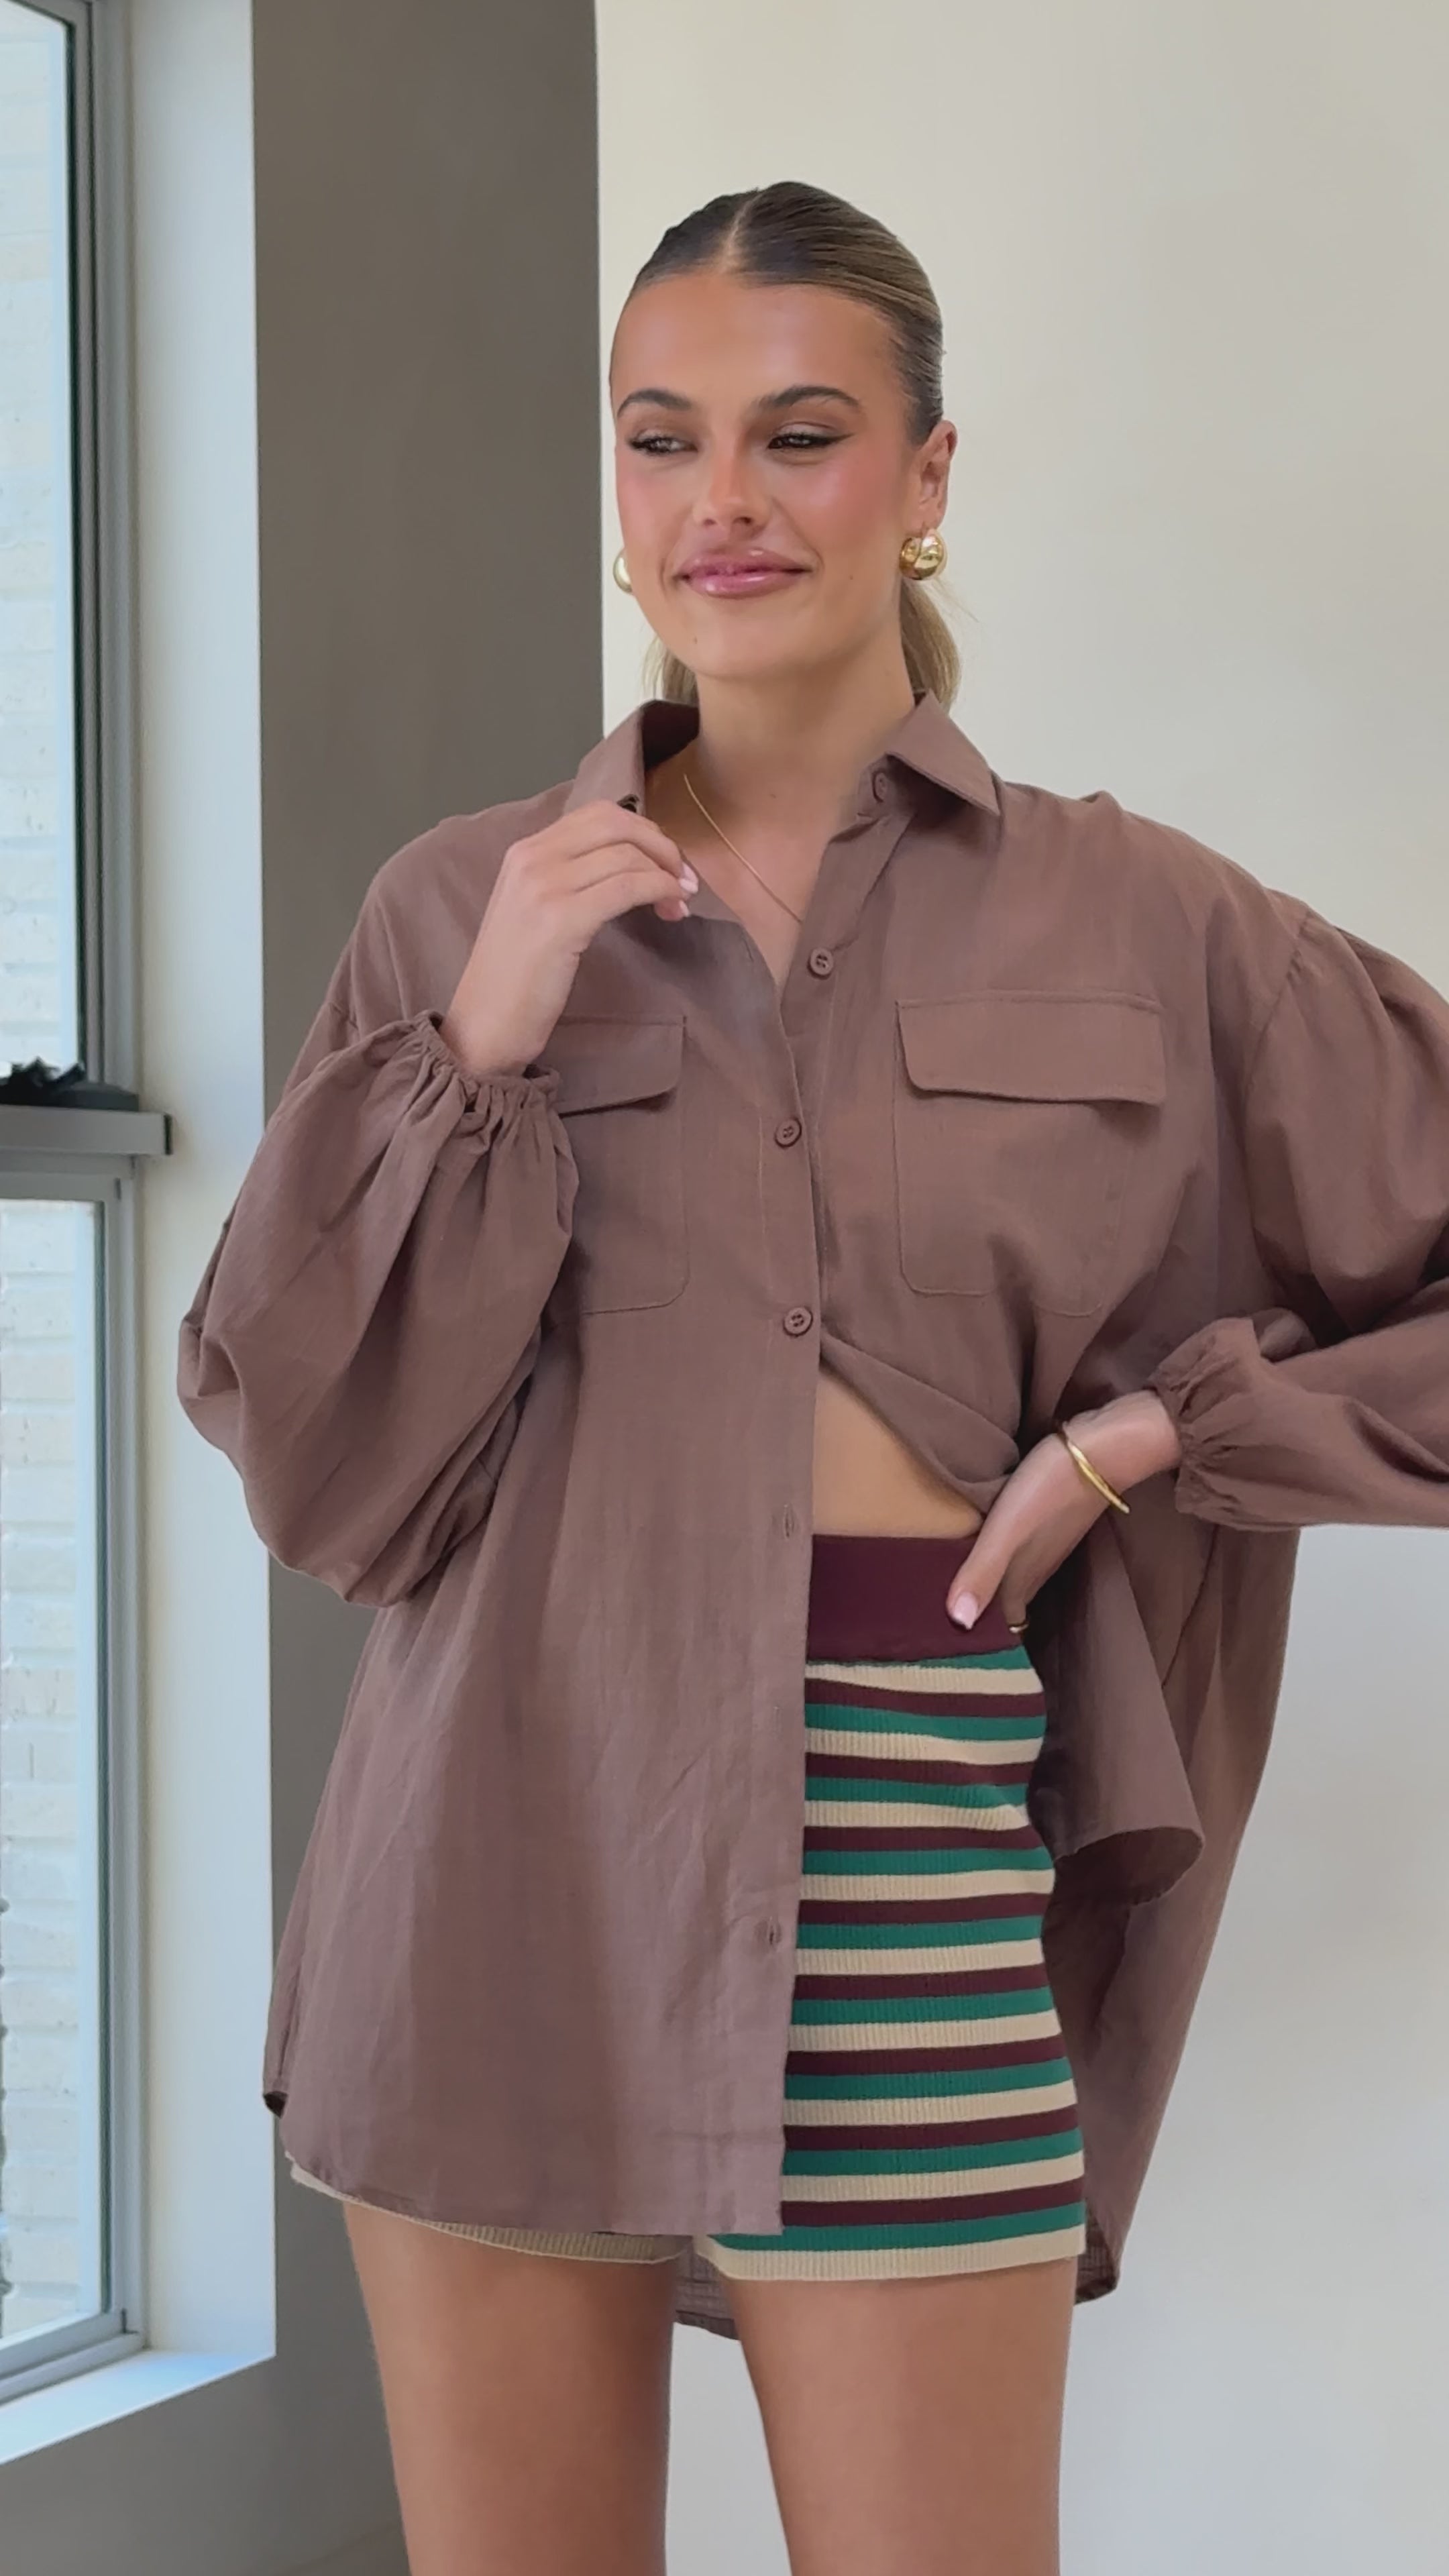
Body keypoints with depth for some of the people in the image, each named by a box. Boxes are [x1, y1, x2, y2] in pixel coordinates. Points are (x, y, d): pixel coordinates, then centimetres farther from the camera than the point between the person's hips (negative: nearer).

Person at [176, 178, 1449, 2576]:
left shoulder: (1139, 929, 3)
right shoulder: (461, 908, 6)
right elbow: (314, 1467, 1)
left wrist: (1162, 1428, -3)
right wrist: (482, 1053, -10)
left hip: (901, 1870, -1)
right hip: (502, 1869, 2)